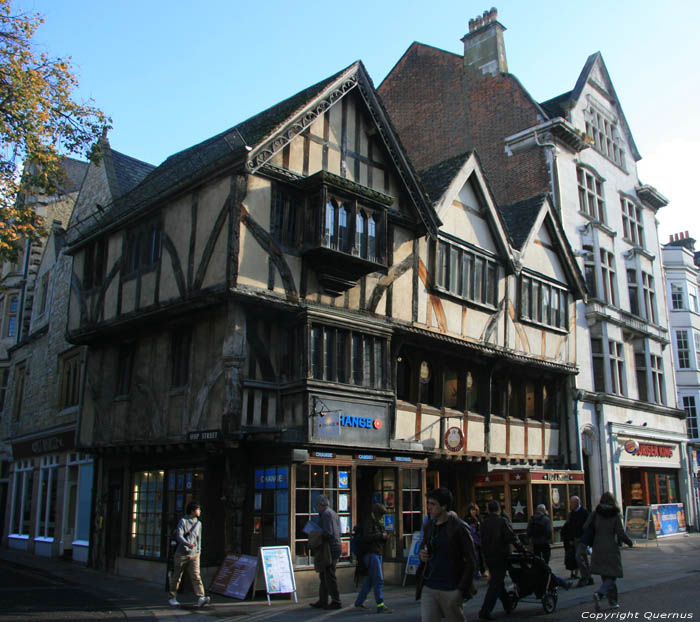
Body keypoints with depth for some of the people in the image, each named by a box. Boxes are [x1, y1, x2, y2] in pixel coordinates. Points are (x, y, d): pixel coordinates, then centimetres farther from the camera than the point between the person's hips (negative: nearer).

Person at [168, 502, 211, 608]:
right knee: (176, 577, 9)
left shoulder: (198, 523, 11)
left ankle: (201, 599, -21)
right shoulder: (183, 521, -6)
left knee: (196, 576, -10)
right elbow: (179, 536, -18)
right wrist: (188, 544, -34)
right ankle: (172, 598, 25)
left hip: (194, 555, 3)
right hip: (181, 554, -3)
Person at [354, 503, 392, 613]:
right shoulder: (368, 522, -11)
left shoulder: (378, 522, 20)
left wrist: (385, 536, 5)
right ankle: (380, 606, -11)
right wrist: (381, 535, -18)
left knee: (370, 580, 15)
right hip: (371, 553, -10)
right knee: (378, 580, -12)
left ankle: (359, 601, 26)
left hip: (378, 553, 10)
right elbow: (366, 537, -22)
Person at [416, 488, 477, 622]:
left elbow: (471, 561, -8)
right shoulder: (428, 526, 9)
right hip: (429, 589, 5)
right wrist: (422, 555, -1)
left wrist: (462, 589, -13)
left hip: (451, 591, -5)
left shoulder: (459, 527, -9)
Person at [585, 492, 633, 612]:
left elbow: (585, 527, -6)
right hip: (611, 549, -3)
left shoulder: (595, 513, -1)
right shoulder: (615, 515, -6)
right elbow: (620, 533, -9)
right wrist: (629, 542, 10)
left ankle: (613, 601, 22)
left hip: (598, 549, 3)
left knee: (606, 577, 17)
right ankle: (598, 594, -23)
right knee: (610, 577, 1)